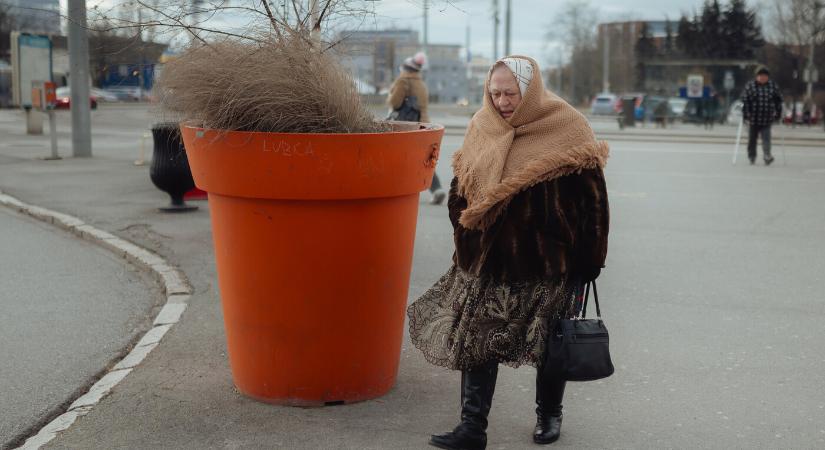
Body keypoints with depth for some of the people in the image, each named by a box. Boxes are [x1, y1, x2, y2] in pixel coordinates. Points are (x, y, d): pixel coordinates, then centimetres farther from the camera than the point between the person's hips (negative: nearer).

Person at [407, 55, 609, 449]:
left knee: (552, 345, 13)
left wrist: (587, 262, -9)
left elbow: (591, 199, -9)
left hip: (549, 265, -3)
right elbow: (460, 192, 13)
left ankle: (549, 415, 35)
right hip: (489, 261, 4)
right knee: (475, 340, -1)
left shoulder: (566, 128, -10)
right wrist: (465, 249, 10)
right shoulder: (481, 128, 3)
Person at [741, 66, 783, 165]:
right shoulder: (750, 86, -1)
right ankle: (752, 157, 21)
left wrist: (778, 114, 6)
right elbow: (745, 101, -5)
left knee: (766, 139, -11)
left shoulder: (773, 86, 6)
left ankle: (767, 156, -16)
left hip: (767, 120, 0)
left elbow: (778, 100, 11)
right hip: (753, 119, 0)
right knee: (752, 138, 9)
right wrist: (745, 115, -11)